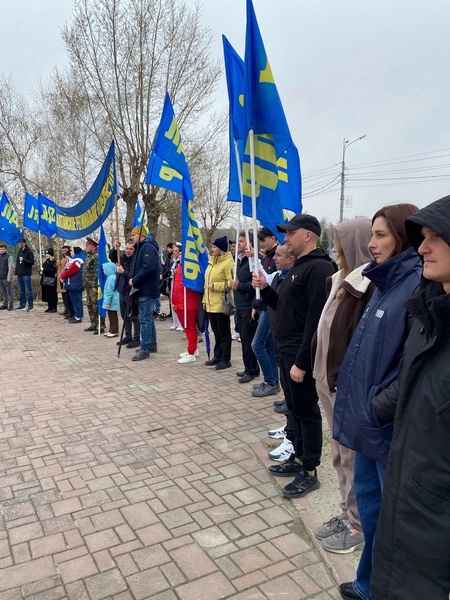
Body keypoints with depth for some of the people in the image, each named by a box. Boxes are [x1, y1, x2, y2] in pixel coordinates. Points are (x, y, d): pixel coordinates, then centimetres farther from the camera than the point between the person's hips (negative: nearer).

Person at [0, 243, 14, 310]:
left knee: (9, 292, -3)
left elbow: (11, 268, -8)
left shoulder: (9, 257, -3)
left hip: (6, 278, -6)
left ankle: (11, 305, -2)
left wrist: (9, 277, -14)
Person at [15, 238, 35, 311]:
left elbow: (32, 262, -11)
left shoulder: (29, 252, -4)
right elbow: (17, 263, 21)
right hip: (20, 274, 7)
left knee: (28, 291, -5)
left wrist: (23, 260, -22)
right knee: (21, 291, 10)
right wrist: (16, 273, 16)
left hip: (26, 274, -7)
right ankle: (22, 305, 16)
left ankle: (30, 306, -2)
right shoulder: (19, 252, 17)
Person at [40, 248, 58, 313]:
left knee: (52, 294, -4)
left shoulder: (54, 262, -7)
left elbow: (53, 270, -19)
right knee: (47, 294, 8)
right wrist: (41, 272, -1)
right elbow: (43, 269, 21)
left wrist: (44, 270, -15)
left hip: (51, 280, -8)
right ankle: (50, 307, 15)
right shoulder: (45, 262, 16)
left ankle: (54, 308, 1)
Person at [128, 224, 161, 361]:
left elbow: (149, 268, -26)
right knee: (148, 318, 16)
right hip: (143, 289, 11)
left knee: (145, 319, -8)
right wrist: (132, 278, 5)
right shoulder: (141, 247, 19)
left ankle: (144, 349, -4)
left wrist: (134, 280, -18)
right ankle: (151, 344, 25)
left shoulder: (148, 247, -14)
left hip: (147, 289, -11)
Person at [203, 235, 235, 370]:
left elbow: (231, 283, -20)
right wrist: (205, 299, 17)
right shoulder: (212, 261, 15)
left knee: (224, 332, 0)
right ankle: (217, 356, 26)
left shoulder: (228, 263, -12)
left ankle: (226, 359, 8)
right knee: (216, 332, 16)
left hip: (221, 304, -9)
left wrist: (215, 286, -20)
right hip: (211, 304, 9)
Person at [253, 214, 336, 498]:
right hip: (286, 350, 10)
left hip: (301, 354, -10)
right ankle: (299, 458, 31)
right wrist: (265, 288, 3)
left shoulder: (319, 268, -16)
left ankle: (310, 472, 15)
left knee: (307, 411, 2)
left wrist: (302, 361, -23)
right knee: (295, 408, 17)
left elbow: (316, 319, -22)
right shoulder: (297, 268, 16)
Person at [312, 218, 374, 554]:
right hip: (330, 380, 9)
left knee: (353, 456, 7)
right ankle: (347, 514, 36)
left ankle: (359, 525, 26)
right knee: (340, 455, 19)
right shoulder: (342, 281, 11)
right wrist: (324, 375, 13)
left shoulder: (370, 286, -18)